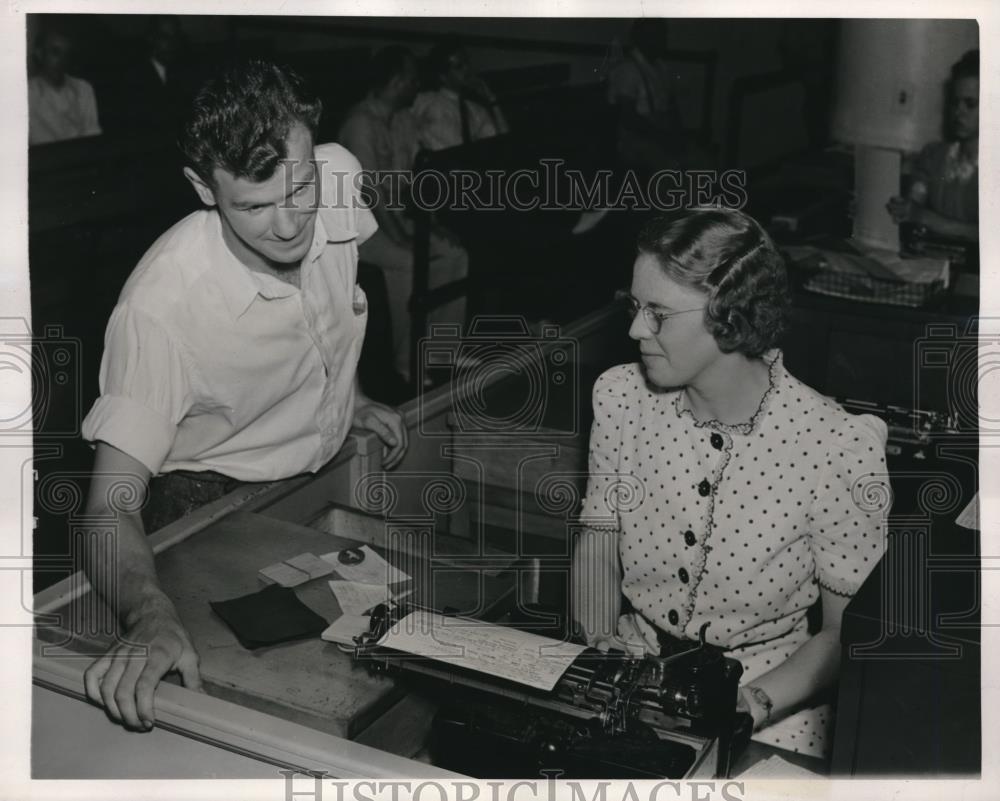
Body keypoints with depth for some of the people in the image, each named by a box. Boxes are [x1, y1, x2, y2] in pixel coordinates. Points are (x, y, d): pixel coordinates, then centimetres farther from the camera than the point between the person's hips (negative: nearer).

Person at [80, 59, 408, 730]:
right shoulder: (160, 304, -34)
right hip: (216, 500, -5)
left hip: (334, 464, 6)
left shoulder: (342, 178, -19)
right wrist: (151, 618, -55)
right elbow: (111, 506, -36)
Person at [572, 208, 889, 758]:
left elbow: (846, 632, -8)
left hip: (770, 688, -3)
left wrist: (754, 703, -21)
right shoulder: (620, 396, -4)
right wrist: (598, 655, -8)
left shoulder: (839, 449, -18)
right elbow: (597, 546, 7)